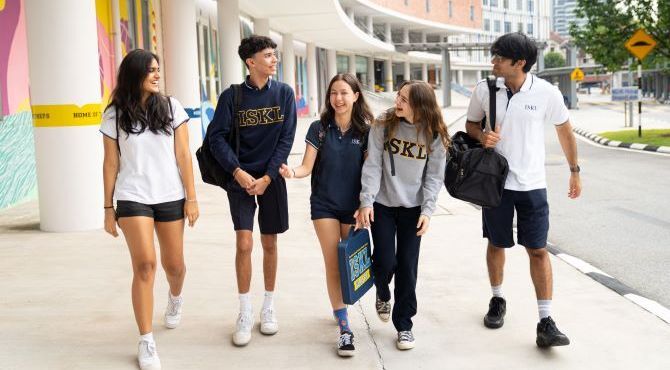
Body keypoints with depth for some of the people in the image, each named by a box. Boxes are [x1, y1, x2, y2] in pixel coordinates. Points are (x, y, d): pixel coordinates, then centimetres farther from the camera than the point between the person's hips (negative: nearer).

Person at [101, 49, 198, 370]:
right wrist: (108, 208, 4)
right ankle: (146, 343, -4)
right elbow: (111, 164, 5)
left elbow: (183, 156, 0)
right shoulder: (115, 115, 1)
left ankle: (175, 298, 48)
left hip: (170, 198, 2)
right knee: (145, 264, -14)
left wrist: (191, 198, -3)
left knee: (174, 265, 10)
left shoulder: (171, 107, 2)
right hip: (133, 198, -1)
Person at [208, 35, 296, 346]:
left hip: (271, 179, 2)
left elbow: (286, 138, -3)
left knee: (269, 244, 10)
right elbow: (217, 138, -6)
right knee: (244, 244, -10)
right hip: (240, 178, -2)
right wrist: (238, 172, -17)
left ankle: (268, 308, 25)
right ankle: (245, 315, 3)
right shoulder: (232, 96, -4)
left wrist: (267, 177, -10)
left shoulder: (284, 93, -1)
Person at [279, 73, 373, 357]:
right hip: (324, 205, 0)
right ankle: (344, 328, 1)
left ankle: (339, 308, 36)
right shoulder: (319, 128, -3)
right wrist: (292, 172, -27)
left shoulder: (365, 131, -4)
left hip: (353, 206, 0)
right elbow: (307, 167, -6)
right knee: (333, 264, -2)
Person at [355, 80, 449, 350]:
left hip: (413, 208, 0)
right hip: (382, 205, 0)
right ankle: (382, 295, 33)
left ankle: (404, 325, 16)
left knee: (407, 267, 1)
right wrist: (366, 201, -14)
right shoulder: (383, 126, -7)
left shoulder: (434, 136, -7)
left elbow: (434, 177, -2)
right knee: (385, 261, -4)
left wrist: (427, 211, -10)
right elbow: (372, 166, -8)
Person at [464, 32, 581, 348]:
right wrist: (482, 135, -14)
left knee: (538, 250, -4)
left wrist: (575, 171, 12)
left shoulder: (547, 93, -10)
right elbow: (471, 123, 11)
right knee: (496, 243, 14)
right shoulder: (484, 90, -5)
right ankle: (497, 300, 36)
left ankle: (545, 322, 0)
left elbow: (564, 131, 5)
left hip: (532, 184, -2)